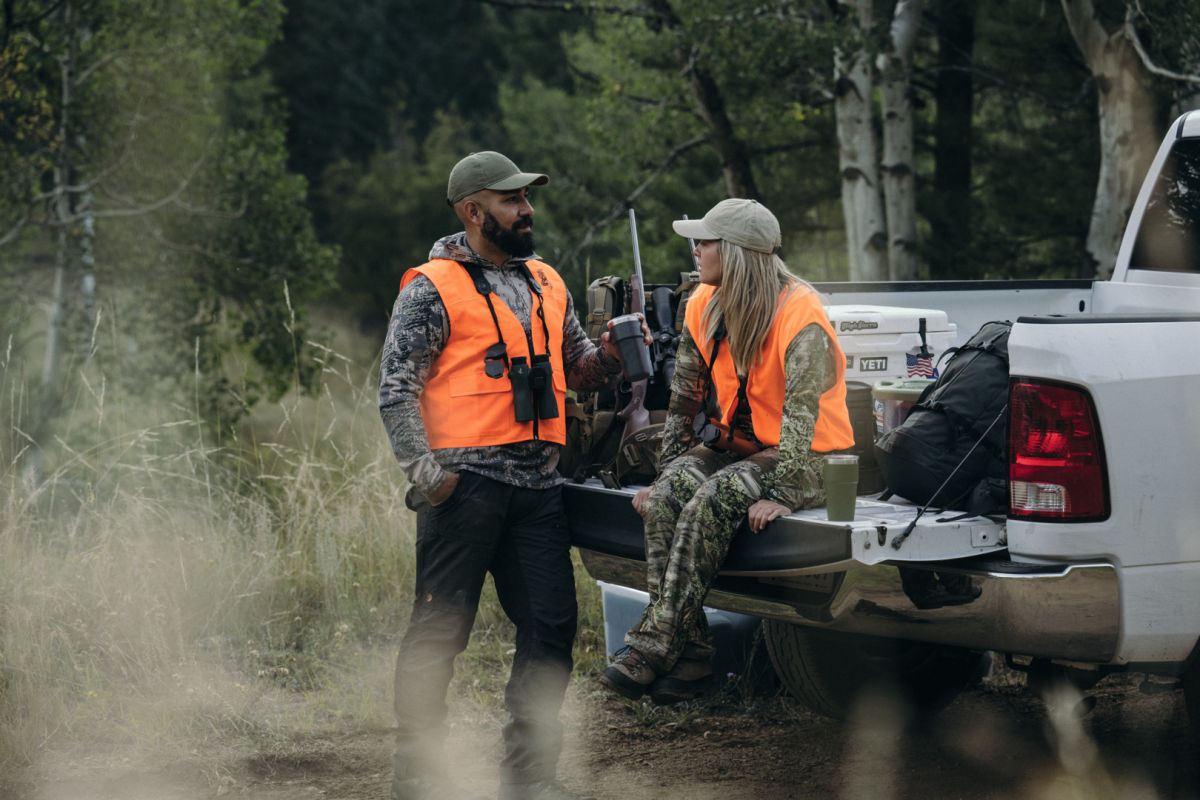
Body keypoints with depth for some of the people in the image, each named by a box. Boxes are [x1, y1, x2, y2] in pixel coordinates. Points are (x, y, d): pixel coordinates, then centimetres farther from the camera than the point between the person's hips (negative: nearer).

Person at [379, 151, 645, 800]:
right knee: (440, 629, -2)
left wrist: (610, 354, 2)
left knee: (551, 626, 5)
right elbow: (396, 388, -7)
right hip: (466, 484, -6)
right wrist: (424, 470, -17)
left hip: (538, 485, 7)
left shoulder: (546, 285, 17)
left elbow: (576, 369, 24)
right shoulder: (434, 289, -4)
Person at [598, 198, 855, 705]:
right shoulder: (705, 307, 5)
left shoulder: (800, 315, -18)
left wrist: (780, 495, -33)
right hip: (733, 447, 7)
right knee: (666, 498, -24)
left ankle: (653, 644, -31)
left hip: (804, 458, -6)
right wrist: (666, 474, 2)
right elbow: (684, 399, 10)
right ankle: (691, 652, -25)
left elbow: (802, 411, -25)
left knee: (712, 501, -33)